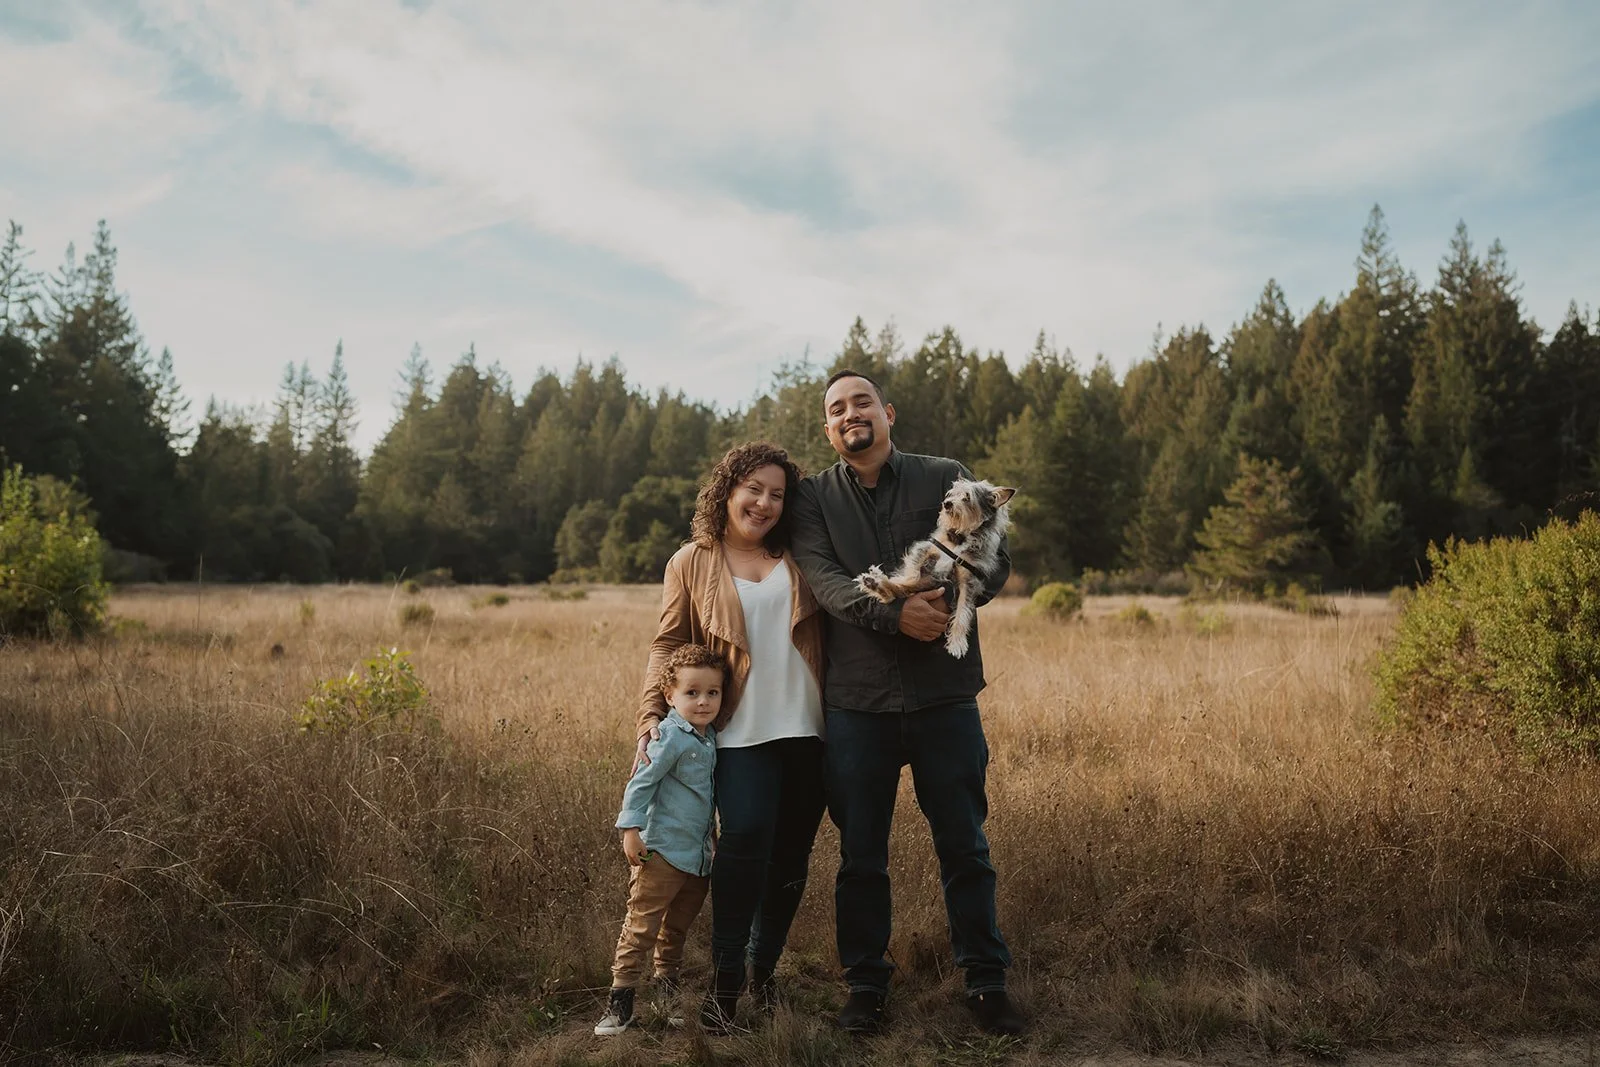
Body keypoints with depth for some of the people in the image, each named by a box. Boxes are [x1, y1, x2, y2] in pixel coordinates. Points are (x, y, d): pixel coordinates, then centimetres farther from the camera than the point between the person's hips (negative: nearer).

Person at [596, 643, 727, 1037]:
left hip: (699, 854, 8)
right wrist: (631, 829, -20)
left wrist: (712, 841, 21)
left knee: (678, 927, 21)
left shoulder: (709, 737, 7)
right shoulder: (671, 737, -16)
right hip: (663, 852, -8)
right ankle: (620, 1000, 2)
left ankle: (668, 985, 37)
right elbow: (641, 782, -15)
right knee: (642, 925, -5)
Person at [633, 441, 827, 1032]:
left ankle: (764, 969, 25)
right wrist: (652, 713, -4)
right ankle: (725, 980, -4)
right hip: (742, 733, -2)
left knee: (792, 852, 7)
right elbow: (668, 645, 6)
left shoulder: (798, 558, 10)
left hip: (806, 728, 3)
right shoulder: (691, 563, 6)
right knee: (745, 837, -19)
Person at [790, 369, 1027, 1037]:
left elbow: (995, 562, 1)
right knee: (860, 855, 11)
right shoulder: (813, 498, 5)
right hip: (856, 700, 1)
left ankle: (985, 981, 25)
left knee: (965, 847, 8)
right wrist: (895, 612, -26)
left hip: (944, 694, 0)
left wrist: (949, 599, -19)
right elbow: (826, 581, -10)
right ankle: (866, 982, 27)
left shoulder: (947, 478, 6)